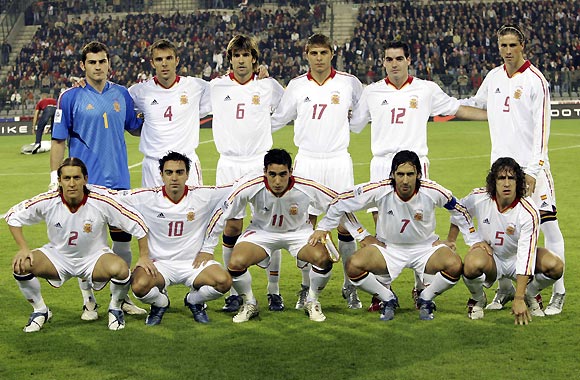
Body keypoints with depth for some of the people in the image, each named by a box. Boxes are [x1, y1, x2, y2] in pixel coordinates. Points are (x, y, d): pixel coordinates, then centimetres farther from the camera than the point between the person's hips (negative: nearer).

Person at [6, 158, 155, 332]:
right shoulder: (47, 202, -19)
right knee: (21, 265, -24)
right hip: (58, 255, 2)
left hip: (94, 257, -2)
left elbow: (136, 222, -12)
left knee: (120, 269, -34)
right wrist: (23, 249, -13)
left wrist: (144, 256, -10)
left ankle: (115, 308, 1)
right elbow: (13, 215, -4)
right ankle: (40, 311, 4)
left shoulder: (102, 203, -23)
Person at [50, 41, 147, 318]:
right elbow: (58, 141, -2)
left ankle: (122, 298, 20)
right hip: (84, 183, -3)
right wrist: (56, 178, -6)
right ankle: (88, 301, 13)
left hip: (118, 180, 3)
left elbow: (135, 128, 20)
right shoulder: (70, 97, -3)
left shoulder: (121, 94, 7)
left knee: (122, 238, 8)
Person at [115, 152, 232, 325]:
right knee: (140, 286, -33)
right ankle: (160, 303, 8)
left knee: (224, 282, -28)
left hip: (194, 262, 1)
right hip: (159, 262, -1)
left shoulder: (204, 196, -7)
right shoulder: (147, 198, -8)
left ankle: (194, 301, 10)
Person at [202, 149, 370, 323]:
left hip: (299, 231, 0)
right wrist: (206, 249, -13)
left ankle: (312, 302, 2)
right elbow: (222, 214, -15)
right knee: (236, 263, -26)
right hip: (261, 231, 0)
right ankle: (250, 304, 5)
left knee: (323, 258, -28)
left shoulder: (307, 188, -28)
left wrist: (364, 236, -10)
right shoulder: (250, 188, -29)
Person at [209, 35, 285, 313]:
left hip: (261, 162, 0)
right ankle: (234, 292, 9)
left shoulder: (268, 86, 4)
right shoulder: (217, 87, 5)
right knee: (231, 228, -1)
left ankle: (274, 290, 7)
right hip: (229, 164, 1)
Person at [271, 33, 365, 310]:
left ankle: (350, 287, 9)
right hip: (306, 161, 1)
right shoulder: (297, 86, 6)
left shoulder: (349, 83, 3)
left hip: (338, 160, -1)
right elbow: (276, 120, 17)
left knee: (345, 223, -2)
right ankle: (306, 288, 12)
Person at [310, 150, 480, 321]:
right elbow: (341, 201, -10)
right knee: (354, 267, -25)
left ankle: (425, 299, 3)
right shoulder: (379, 191, -23)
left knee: (455, 266, -28)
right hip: (388, 247, 0)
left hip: (425, 246, 0)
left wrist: (474, 241, 2)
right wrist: (322, 228, -4)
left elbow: (460, 210, -1)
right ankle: (388, 300, 3)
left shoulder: (433, 191, -21)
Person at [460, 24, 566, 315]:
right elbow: (476, 104, 29)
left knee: (548, 224, -8)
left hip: (531, 165, -5)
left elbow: (541, 128, -13)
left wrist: (533, 170, -18)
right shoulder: (493, 77, 9)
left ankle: (558, 293, -2)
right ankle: (505, 288, 17)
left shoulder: (535, 80, -9)